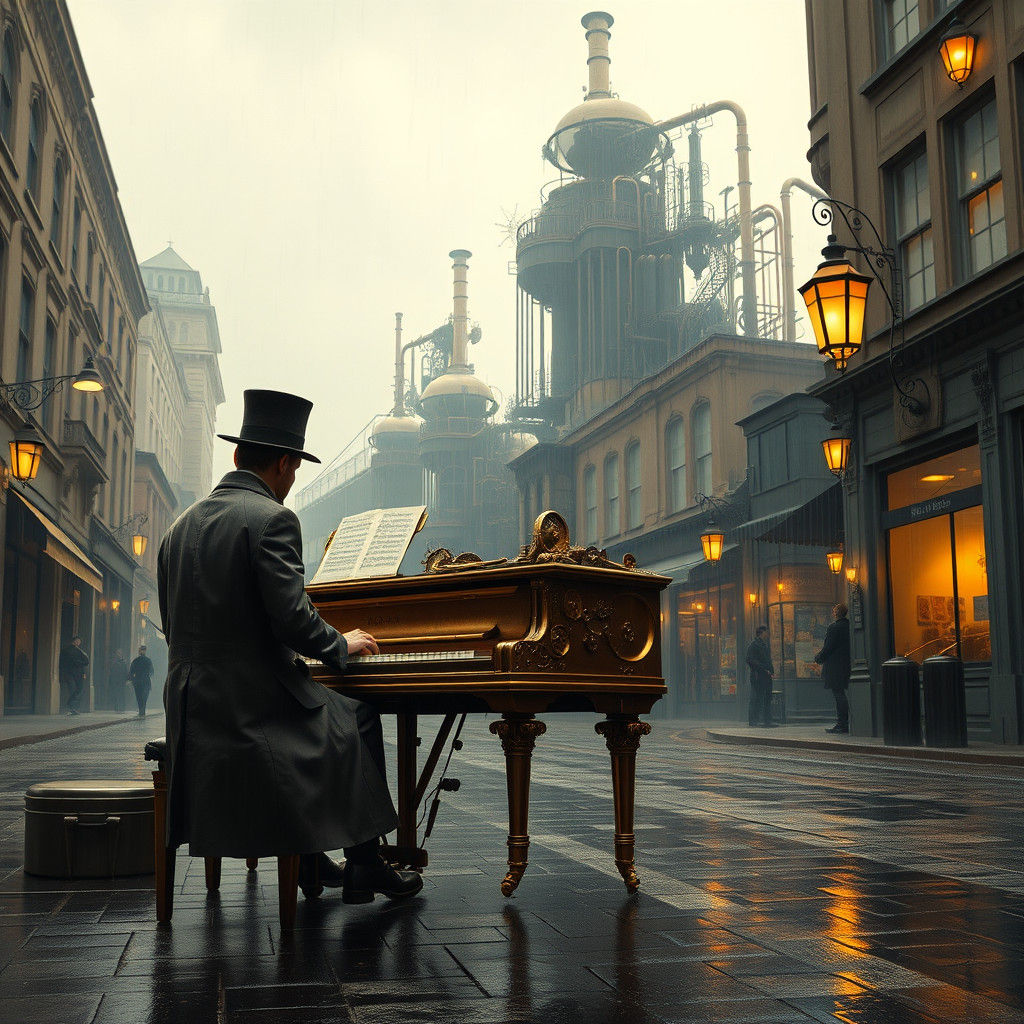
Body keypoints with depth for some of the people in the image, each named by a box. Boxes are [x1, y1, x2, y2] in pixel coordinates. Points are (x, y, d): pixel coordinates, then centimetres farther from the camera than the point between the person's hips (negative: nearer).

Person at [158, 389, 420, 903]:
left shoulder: (182, 524, 12)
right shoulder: (272, 519, -14)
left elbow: (172, 623, 16)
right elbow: (292, 618, -21)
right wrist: (342, 644, 0)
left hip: (189, 707, 8)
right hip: (252, 701, -8)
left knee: (330, 710, 30)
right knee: (357, 718, 16)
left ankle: (310, 859, 29)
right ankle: (364, 866, 18)